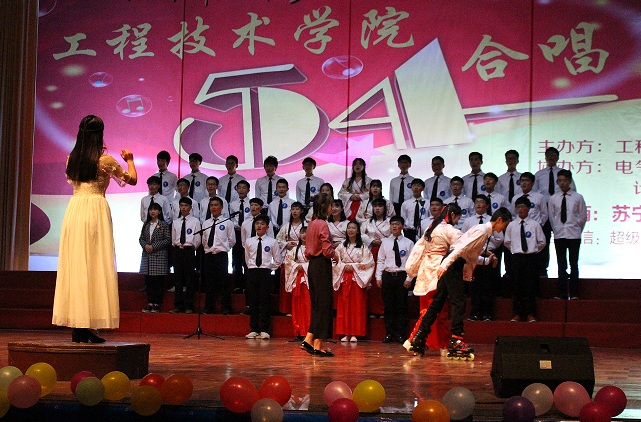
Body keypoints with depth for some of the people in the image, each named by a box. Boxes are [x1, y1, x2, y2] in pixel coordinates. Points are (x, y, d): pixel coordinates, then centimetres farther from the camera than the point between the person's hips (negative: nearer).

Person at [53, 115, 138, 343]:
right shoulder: (105, 160, -5)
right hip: (96, 209, -5)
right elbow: (132, 179, 6)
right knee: (94, 265, -2)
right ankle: (86, 326, -4)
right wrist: (129, 160, 25)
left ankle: (76, 328, 8)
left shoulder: (72, 159, 9)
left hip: (74, 210, 5)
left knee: (75, 264, 7)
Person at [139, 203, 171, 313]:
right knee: (148, 281, 5)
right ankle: (150, 303, 11)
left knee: (158, 281, -3)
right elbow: (141, 238, 14)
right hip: (147, 256, 5)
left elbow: (167, 239, -7)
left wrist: (154, 246, -12)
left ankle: (157, 304, 1)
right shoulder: (146, 224, 13)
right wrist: (145, 246, -7)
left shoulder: (164, 224, -2)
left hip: (159, 256, -5)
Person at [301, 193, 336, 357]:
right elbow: (327, 251, -19)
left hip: (313, 265, 9)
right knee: (324, 305, -2)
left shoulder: (311, 223, 11)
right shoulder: (322, 224, -15)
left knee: (317, 305, 15)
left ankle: (308, 340, 13)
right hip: (322, 266, -9)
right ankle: (317, 346, 2)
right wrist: (336, 253, -1)